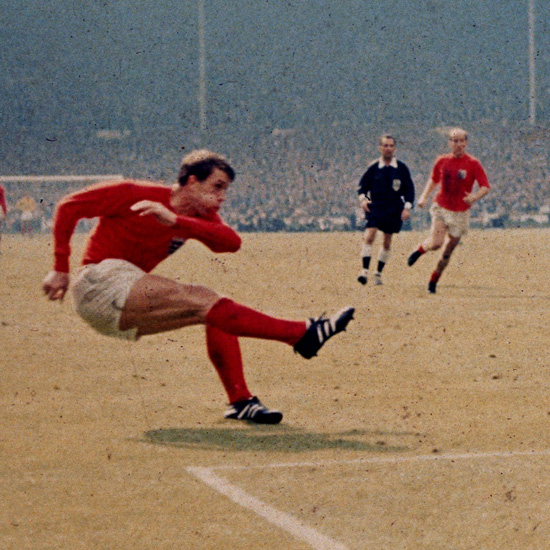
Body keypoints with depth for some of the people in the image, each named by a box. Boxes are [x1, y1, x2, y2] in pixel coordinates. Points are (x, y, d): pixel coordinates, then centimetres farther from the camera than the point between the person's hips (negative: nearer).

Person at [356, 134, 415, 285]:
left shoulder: (401, 168, 0)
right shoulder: (373, 168, -2)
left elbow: (409, 188, 6)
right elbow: (362, 186, 6)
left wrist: (407, 207, -4)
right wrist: (363, 198, -13)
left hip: (394, 209, 2)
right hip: (375, 206, -2)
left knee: (387, 241, 9)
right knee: (369, 235, -21)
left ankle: (378, 273, 23)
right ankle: (365, 270, -24)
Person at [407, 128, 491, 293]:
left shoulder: (473, 164, -8)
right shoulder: (442, 161, 1)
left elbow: (486, 187, -10)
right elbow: (434, 180, 18)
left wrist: (475, 196, -30)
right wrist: (424, 196, 4)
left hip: (460, 213, 0)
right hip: (441, 208, 1)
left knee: (448, 250, 4)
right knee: (436, 243, -21)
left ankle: (433, 282, 21)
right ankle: (420, 250, 14)